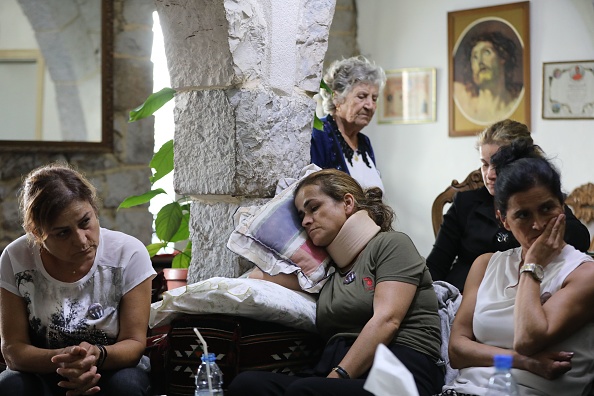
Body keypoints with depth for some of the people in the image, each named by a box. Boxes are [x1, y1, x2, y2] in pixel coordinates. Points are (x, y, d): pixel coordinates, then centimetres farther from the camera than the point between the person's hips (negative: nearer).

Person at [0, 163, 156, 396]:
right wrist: (61, 359, -34)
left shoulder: (129, 254, -14)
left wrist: (97, 355, -35)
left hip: (113, 370, 0)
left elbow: (134, 343, -11)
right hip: (43, 374, 0)